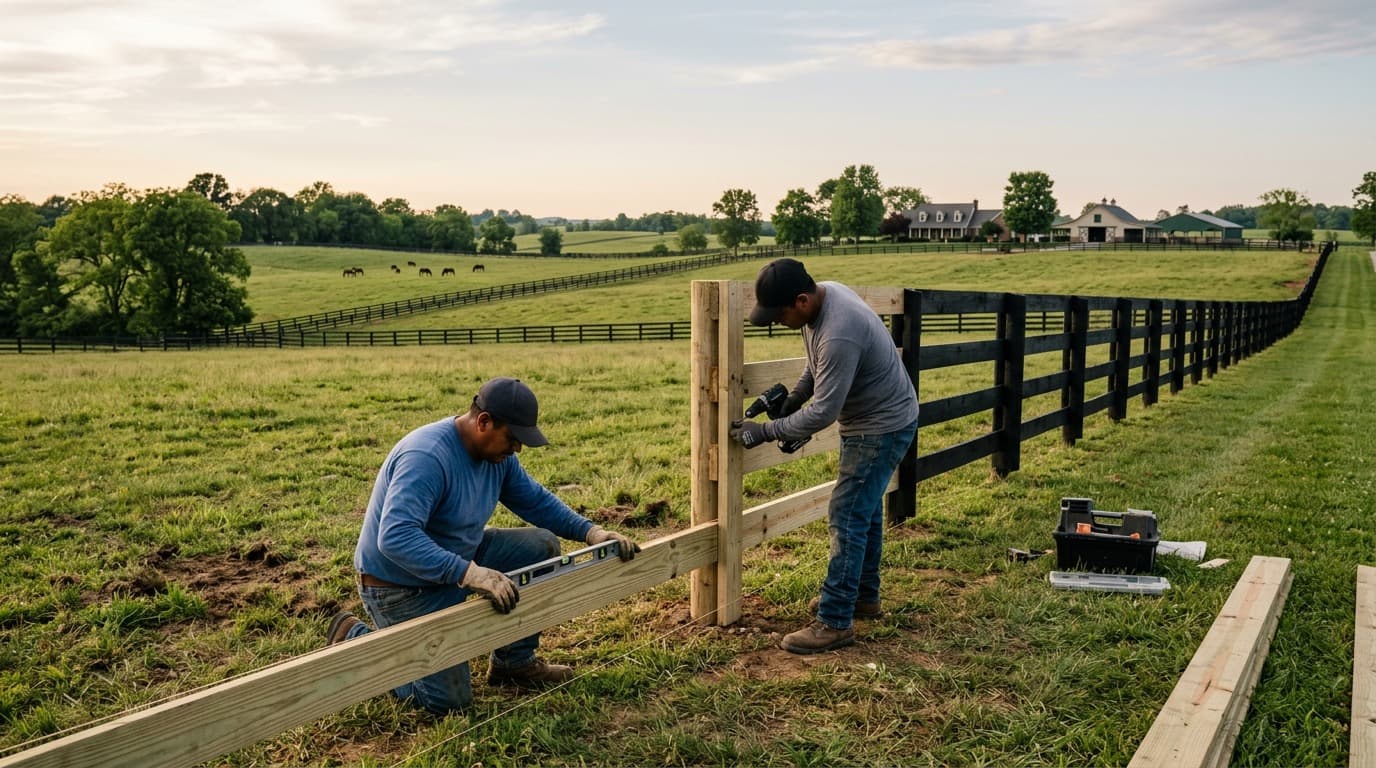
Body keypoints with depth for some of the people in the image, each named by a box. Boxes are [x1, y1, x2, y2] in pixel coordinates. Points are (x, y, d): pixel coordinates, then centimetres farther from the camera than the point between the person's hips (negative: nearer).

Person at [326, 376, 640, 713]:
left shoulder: (498, 454, -4)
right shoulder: (427, 457, -31)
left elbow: (536, 501, 9)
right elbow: (395, 538, -42)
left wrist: (592, 532, -4)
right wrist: (470, 575, -48)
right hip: (402, 587, -8)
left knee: (542, 546, -3)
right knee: (450, 699, -7)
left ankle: (514, 662, 10)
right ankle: (355, 637, 11)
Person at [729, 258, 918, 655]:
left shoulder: (838, 335, -35)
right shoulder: (823, 293, -4)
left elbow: (823, 413, -29)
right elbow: (816, 365, 12)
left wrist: (766, 431, -21)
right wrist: (790, 401, 2)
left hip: (884, 427, -10)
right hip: (869, 418, 10)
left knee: (848, 516, -8)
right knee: (866, 508, 19)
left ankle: (835, 623, -2)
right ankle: (864, 596, 34)